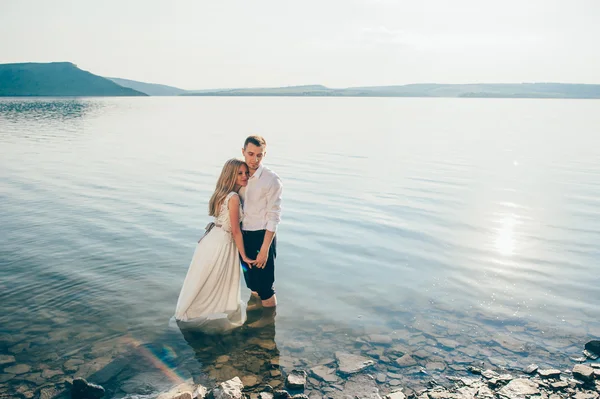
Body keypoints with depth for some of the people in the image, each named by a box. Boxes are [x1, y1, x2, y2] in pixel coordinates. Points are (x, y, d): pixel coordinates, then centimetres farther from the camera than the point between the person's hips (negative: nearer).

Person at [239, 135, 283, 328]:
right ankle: (255, 300, 54)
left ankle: (269, 314, 32)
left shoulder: (272, 180, -18)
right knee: (248, 271, 26)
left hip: (262, 235, -6)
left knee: (264, 277, 6)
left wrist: (264, 249, -19)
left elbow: (274, 217, -18)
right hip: (243, 233, 6)